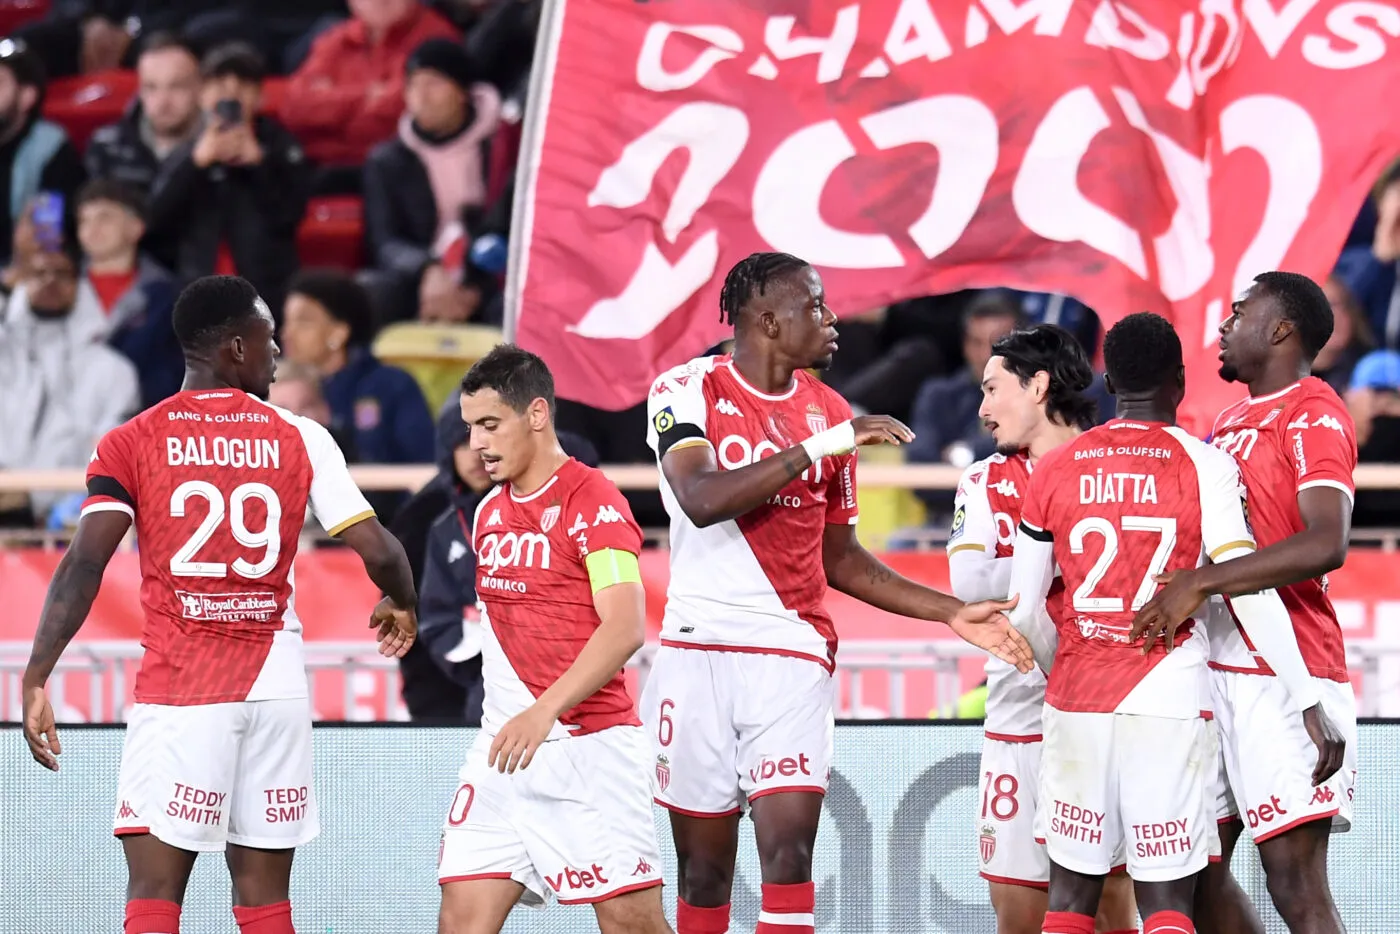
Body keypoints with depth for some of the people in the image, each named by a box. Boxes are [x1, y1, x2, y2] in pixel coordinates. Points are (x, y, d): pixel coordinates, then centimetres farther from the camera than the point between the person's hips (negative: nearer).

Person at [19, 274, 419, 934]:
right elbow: (377, 551, -1)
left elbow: (83, 565, -11)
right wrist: (400, 606, 21)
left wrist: (35, 680, -9)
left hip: (178, 693, -2)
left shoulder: (131, 443, -1)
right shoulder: (301, 439, 3)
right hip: (277, 683, 2)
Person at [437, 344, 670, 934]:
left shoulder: (593, 500, -10)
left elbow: (625, 629, -21)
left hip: (588, 747, -7)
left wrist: (544, 712, -30)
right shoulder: (489, 513, 14)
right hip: (503, 748, 7)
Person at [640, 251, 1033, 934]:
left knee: (789, 854, -12)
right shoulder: (688, 390, -3)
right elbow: (703, 500, -21)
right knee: (704, 871, 3)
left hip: (792, 660, 2)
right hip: (697, 652, -2)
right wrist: (819, 447, -22)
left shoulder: (829, 413, 11)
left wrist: (952, 614, 12)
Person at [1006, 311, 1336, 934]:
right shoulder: (1204, 466, -4)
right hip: (1169, 705, -3)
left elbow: (1023, 612, 8)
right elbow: (1250, 592, -12)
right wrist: (1308, 701, -8)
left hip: (1076, 702, 3)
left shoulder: (1055, 470, 5)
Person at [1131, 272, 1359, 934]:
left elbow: (1326, 545, -24)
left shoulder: (1312, 414, -9)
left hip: (1281, 680, -10)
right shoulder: (1232, 420, 20)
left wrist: (1197, 584, -25)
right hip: (1217, 673, 10)